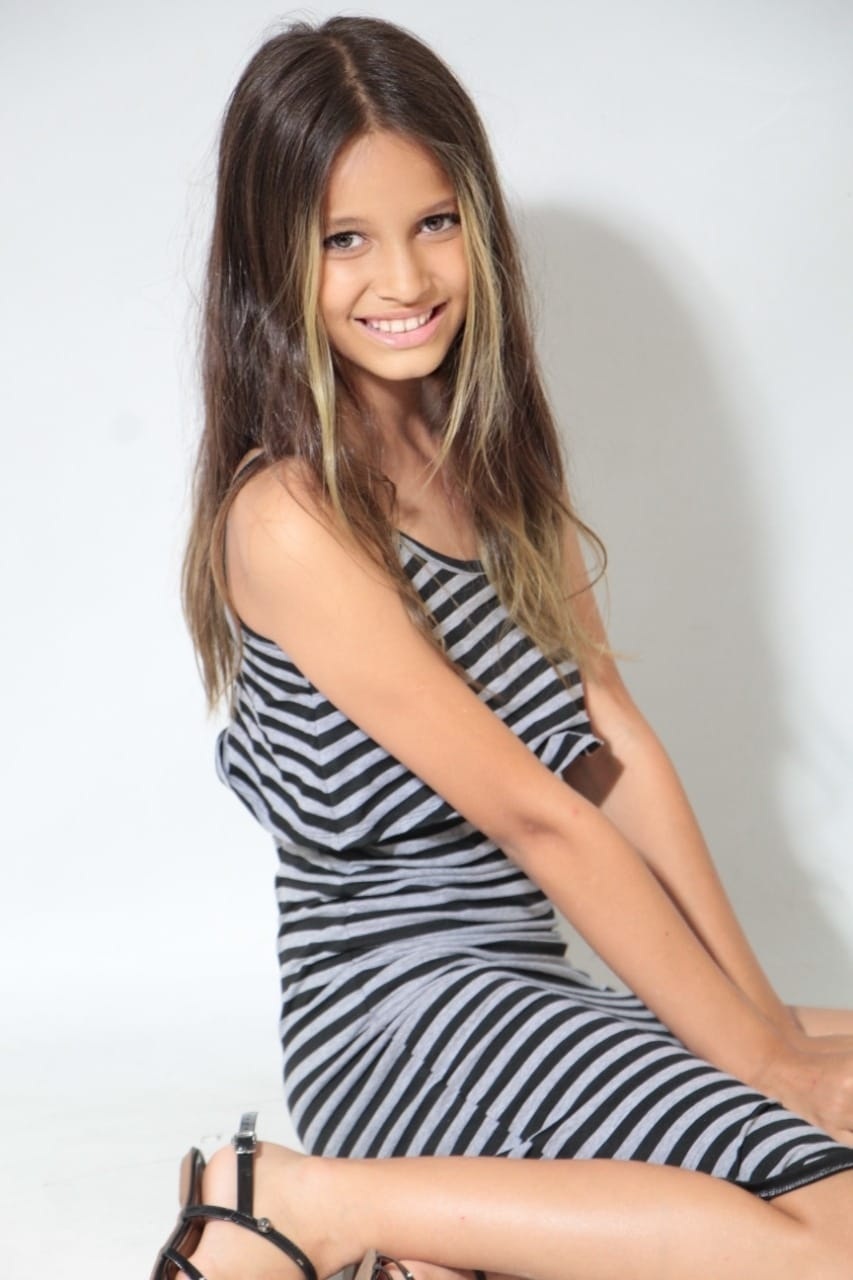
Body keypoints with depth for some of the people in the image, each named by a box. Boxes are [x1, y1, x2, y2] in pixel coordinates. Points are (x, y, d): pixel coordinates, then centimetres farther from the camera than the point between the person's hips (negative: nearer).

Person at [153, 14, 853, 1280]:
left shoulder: (492, 460, 10)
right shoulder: (288, 519, -16)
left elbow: (615, 746, 5)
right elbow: (534, 815, -16)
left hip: (527, 993, 8)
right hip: (405, 1012, -8)